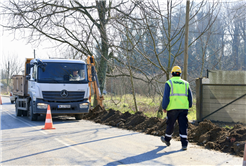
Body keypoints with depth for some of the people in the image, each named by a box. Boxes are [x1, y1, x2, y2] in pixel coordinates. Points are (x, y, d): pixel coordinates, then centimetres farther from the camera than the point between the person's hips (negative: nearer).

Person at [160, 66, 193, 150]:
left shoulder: (169, 83, 0)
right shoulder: (185, 83, 11)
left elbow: (166, 96, -8)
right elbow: (190, 96, 12)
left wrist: (164, 107, -1)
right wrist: (189, 106, 25)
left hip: (172, 108, -2)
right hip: (183, 108, 2)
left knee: (170, 124, 13)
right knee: (183, 126, 0)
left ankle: (167, 139, 32)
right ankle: (184, 144, -7)